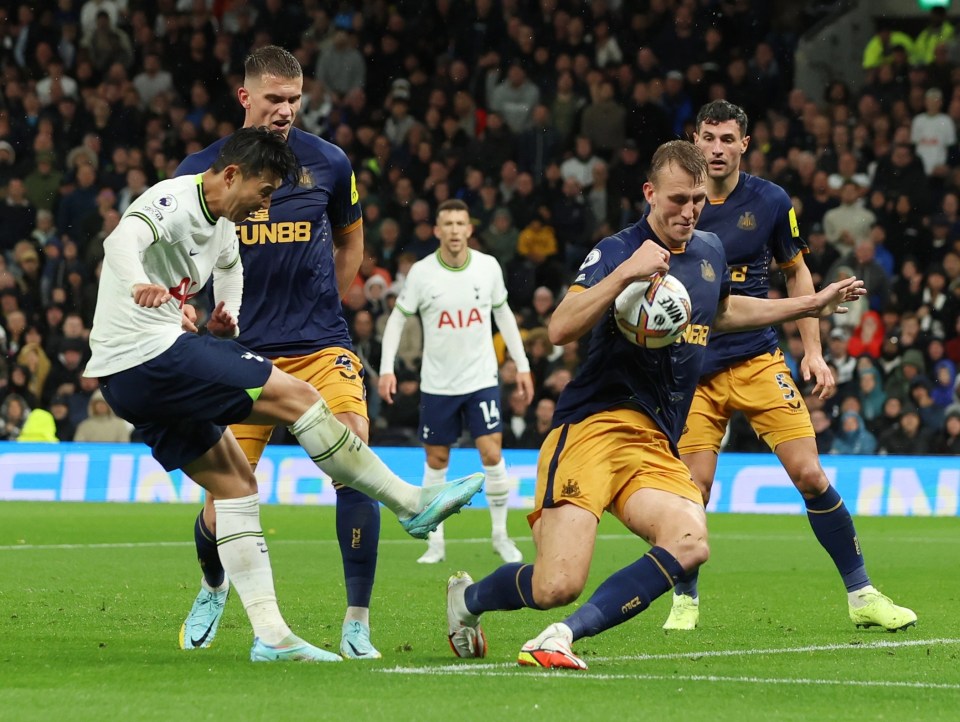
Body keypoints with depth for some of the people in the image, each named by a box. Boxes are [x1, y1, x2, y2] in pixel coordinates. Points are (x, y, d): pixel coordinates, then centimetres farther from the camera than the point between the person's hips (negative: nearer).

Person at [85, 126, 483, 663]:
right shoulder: (175, 201, -15)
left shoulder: (222, 223, 15)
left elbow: (229, 262, 40)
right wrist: (138, 284, -59)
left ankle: (270, 635, 3)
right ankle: (414, 504, -4)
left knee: (235, 483, 7)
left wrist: (226, 316, 21)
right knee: (297, 397, -11)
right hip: (153, 354, -11)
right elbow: (124, 239, -37)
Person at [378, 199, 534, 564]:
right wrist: (387, 368, -11)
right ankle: (436, 542, 16)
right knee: (437, 461, 6)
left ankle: (500, 535, 5)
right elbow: (397, 317, 0)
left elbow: (503, 313, 10)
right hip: (437, 383, 0)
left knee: (492, 454, -10)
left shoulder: (488, 267, -3)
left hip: (482, 379, 0)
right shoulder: (421, 273, -8)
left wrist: (522, 365, 9)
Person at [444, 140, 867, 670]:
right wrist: (626, 273, -32)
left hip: (655, 445, 6)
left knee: (689, 542, -27)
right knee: (556, 586, -18)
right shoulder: (618, 251, -8)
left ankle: (564, 634, -24)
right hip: (591, 428, -6)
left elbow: (720, 312, 38)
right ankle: (467, 597, 16)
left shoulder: (709, 251, 15)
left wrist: (811, 305, 39)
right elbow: (561, 329, -22)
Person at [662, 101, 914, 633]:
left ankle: (861, 594, 3)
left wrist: (812, 350, 7)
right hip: (694, 368, -1)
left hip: (759, 360, 1)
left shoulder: (770, 201, 0)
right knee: (694, 487, -8)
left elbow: (796, 272, 13)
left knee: (809, 474, -7)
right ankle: (685, 599, 15)